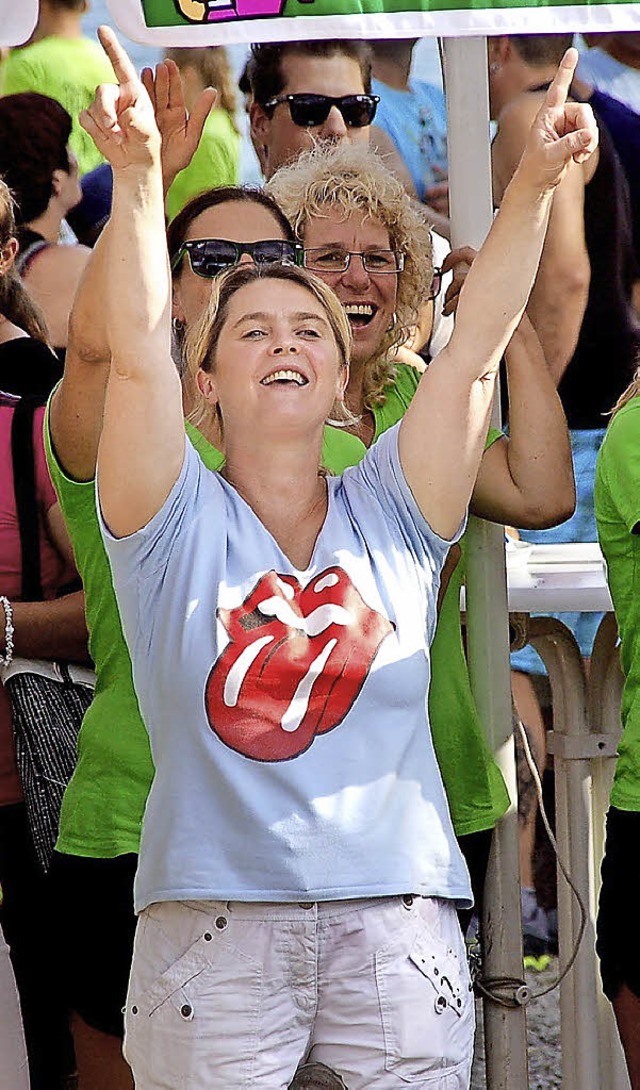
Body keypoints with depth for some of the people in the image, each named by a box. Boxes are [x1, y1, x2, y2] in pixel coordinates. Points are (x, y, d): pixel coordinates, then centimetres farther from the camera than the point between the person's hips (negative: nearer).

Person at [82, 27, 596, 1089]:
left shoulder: (390, 515, 11)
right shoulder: (177, 523, 5)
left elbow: (474, 349, 1)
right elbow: (137, 351, -9)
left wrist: (533, 185, -10)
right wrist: (137, 172, -21)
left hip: (395, 914, 2)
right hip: (214, 914, -2)